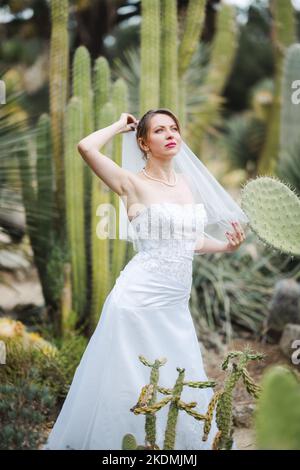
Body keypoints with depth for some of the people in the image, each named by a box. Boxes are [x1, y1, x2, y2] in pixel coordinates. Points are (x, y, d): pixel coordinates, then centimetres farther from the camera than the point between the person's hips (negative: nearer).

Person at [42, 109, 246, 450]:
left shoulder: (183, 183, 13)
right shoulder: (132, 183, -6)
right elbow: (86, 147, -21)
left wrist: (226, 246, 5)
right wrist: (120, 126, -3)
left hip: (176, 306, 6)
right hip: (139, 298, -6)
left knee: (181, 392, 12)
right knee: (131, 388, 2)